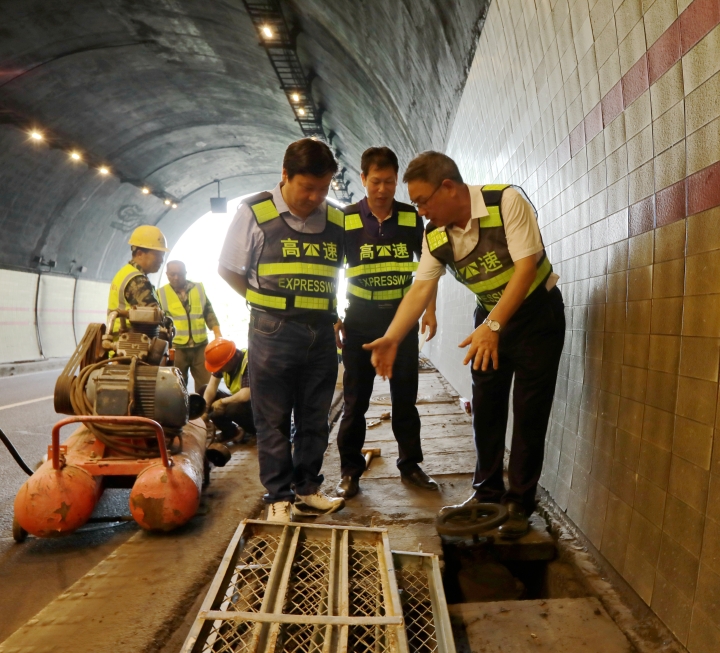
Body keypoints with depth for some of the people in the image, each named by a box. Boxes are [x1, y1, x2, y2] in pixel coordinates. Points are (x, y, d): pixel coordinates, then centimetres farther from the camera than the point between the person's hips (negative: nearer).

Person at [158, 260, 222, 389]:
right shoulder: (161, 293, 2)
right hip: (176, 348, -2)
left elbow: (209, 313, 12)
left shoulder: (199, 288, 9)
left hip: (201, 346, 2)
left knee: (205, 384, 7)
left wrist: (217, 333, 1)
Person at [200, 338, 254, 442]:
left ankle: (254, 432, -5)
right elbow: (212, 386, -6)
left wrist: (222, 402, -21)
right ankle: (232, 433, -2)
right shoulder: (223, 361, -4)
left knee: (233, 408, -37)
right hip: (239, 402, 9)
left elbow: (245, 396, -36)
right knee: (202, 391, 0)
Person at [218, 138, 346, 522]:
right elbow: (228, 269, 3)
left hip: (322, 333, 4)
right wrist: (267, 304, 1)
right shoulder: (255, 213, -4)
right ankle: (278, 495, 16)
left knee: (314, 418, 11)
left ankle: (307, 489, 25)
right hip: (272, 333, -3)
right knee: (273, 419, 4)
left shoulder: (336, 221, 7)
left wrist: (330, 312, 7)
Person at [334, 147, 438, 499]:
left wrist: (430, 309, 1)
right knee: (356, 399, 5)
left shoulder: (411, 218, 1)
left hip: (402, 316, 2)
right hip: (360, 320, -1)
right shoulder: (346, 219, -4)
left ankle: (410, 463, 25)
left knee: (405, 395, 10)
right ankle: (350, 470, 17)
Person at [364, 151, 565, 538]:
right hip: (489, 319, 5)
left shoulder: (506, 201, -22)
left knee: (528, 413, -2)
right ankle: (487, 493, 24)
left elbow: (526, 266, -29)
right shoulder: (435, 235, -7)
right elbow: (420, 289, -11)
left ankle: (519, 505, 12)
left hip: (536, 313, -5)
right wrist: (392, 338, -25)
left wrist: (493, 326, -38)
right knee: (485, 409, 8)